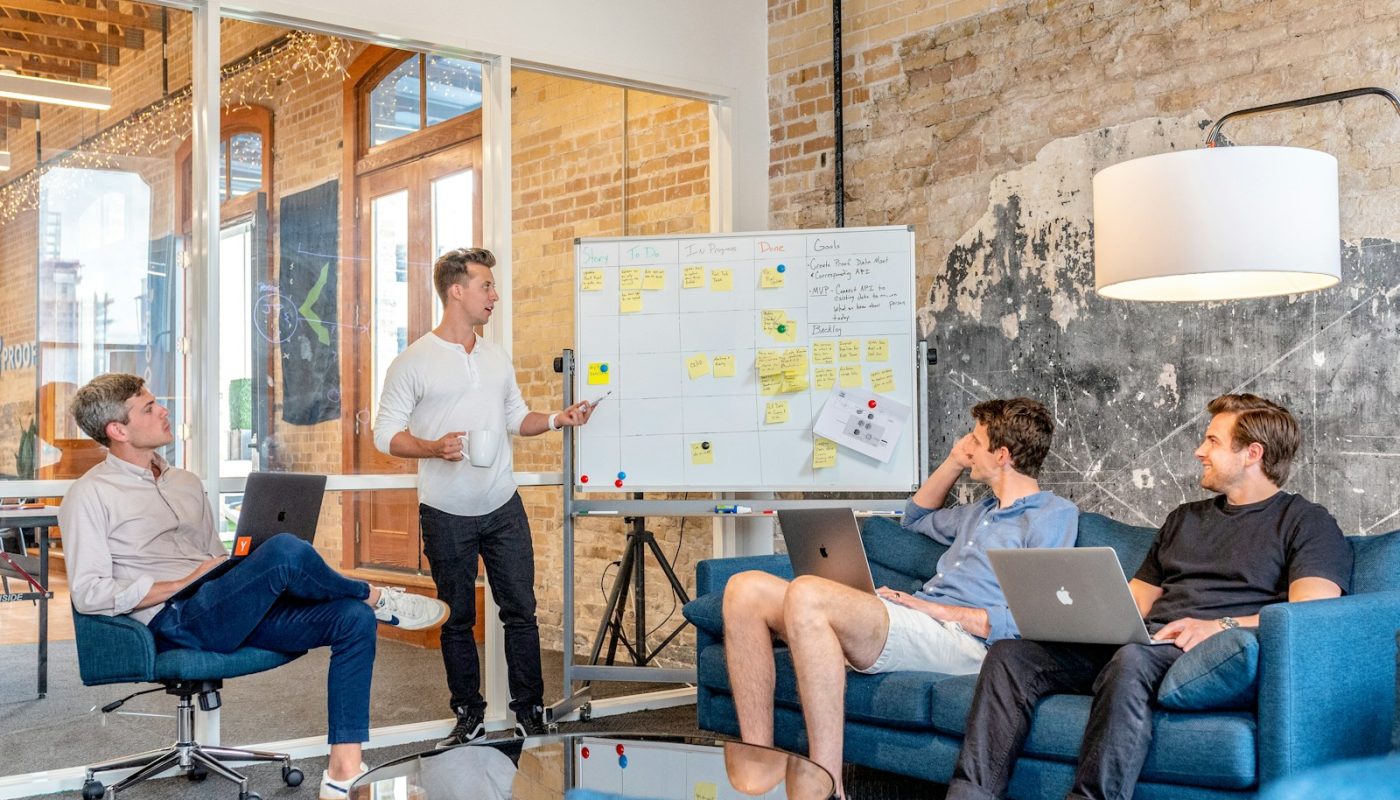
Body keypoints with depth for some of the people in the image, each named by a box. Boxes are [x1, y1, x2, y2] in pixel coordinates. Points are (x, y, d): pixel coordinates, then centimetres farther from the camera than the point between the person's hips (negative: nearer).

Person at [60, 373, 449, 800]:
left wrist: (249, 571, 3)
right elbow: (89, 594, -9)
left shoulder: (185, 483, 23)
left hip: (233, 612, 8)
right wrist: (185, 583, -13)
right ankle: (376, 597, -2)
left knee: (354, 618, -15)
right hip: (176, 621, -8)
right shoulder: (89, 496, 0)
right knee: (285, 550, -32)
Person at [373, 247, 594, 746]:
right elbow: (386, 433, -7)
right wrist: (434, 448, -23)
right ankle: (469, 717, 21)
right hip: (447, 515, -4)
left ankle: (529, 712, 15)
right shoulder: (413, 363, -6)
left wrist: (556, 420, 1)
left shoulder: (497, 358, 10)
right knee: (458, 620, 8)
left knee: (521, 611, 4)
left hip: (503, 508, 4)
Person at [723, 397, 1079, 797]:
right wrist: (954, 461, 34)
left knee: (806, 594, -34)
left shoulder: (1054, 514, 3)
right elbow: (916, 517, 50)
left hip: (959, 637, -9)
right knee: (746, 589, -10)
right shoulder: (982, 511, 30)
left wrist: (939, 609, -11)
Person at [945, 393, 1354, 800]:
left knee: (1131, 661, -41)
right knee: (1010, 654, -15)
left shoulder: (1306, 522, 7)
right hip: (1143, 641, 7)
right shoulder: (1183, 518, 30)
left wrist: (1222, 625, -23)